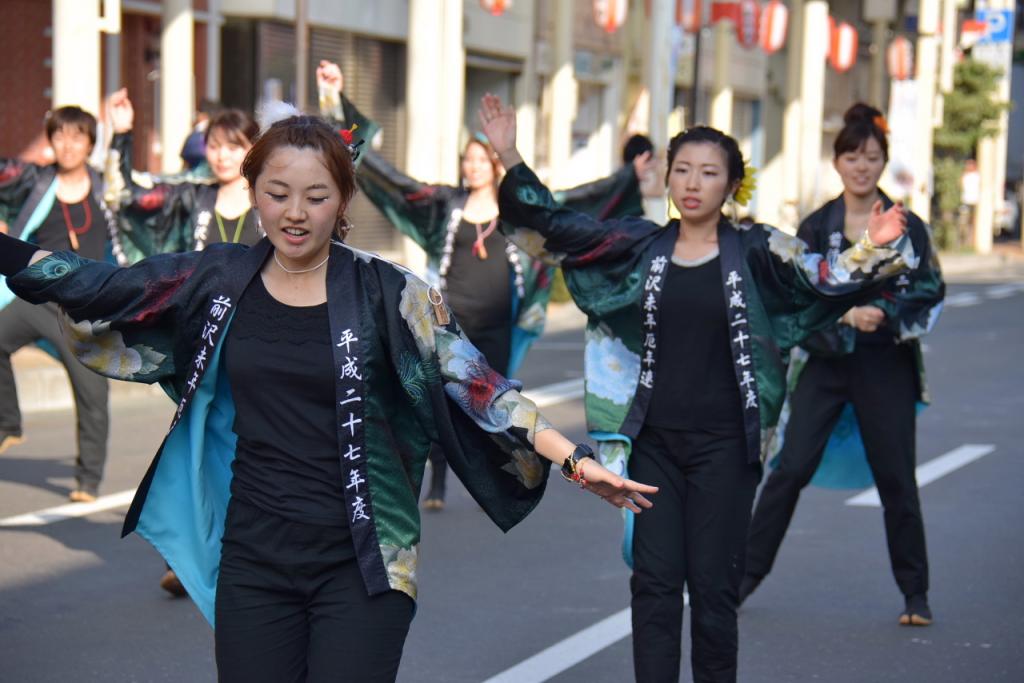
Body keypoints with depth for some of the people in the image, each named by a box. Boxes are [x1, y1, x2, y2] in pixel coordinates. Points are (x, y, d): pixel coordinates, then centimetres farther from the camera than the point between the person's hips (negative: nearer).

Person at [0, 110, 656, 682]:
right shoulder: (216, 280, 3)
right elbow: (93, 286, 9)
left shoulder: (387, 292, -6)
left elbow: (474, 384, -11)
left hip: (361, 564, -3)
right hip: (253, 559, 3)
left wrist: (573, 458, -19)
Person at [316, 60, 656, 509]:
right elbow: (390, 176, 3)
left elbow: (576, 199, 7)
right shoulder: (445, 201, 4)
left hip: (497, 322, 0)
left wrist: (630, 175, 4)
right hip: (451, 318, 0)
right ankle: (436, 487, 6)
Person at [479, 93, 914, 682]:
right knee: (654, 581, 4)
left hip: (722, 444, -2)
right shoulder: (641, 245, 4)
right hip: (654, 439, 2)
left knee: (713, 584, 4)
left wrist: (873, 251, -30)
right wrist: (510, 156, -3)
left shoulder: (755, 252, -2)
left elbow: (826, 281, -11)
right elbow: (553, 226, 5)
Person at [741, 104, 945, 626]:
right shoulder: (816, 227, 5)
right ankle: (748, 572, 7)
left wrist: (881, 312, -17)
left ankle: (915, 592, 15)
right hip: (826, 363, 1)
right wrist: (846, 314, -21)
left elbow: (931, 294, -1)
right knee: (790, 469, -4)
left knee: (896, 479, 3)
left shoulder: (908, 227, 3)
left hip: (886, 367, 0)